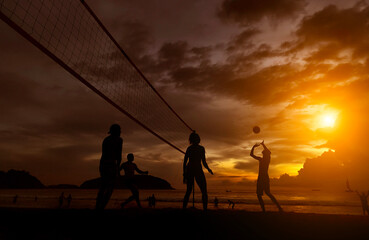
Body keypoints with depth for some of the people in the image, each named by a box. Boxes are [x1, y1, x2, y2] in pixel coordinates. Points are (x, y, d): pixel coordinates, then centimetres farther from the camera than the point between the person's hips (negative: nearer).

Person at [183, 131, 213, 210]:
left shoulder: (189, 148, 7)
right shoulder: (201, 148, -4)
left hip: (189, 170, 4)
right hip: (198, 171, -4)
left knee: (188, 191, 15)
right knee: (204, 192, 4)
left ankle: (184, 208, 12)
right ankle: (205, 209, -3)